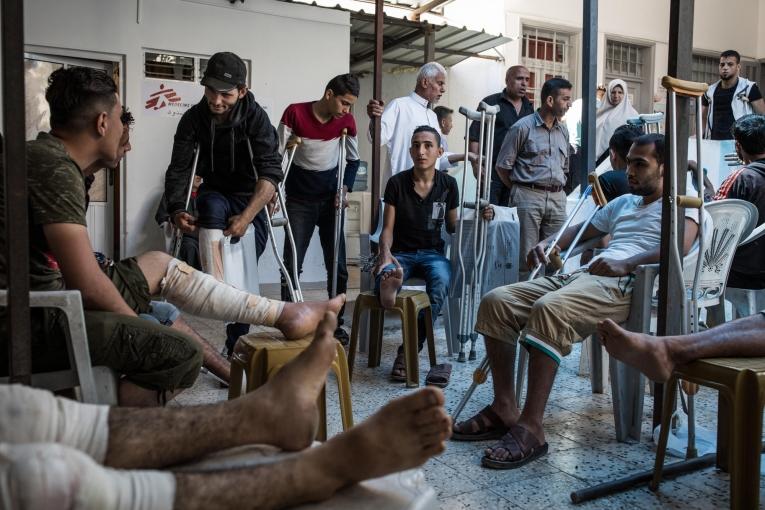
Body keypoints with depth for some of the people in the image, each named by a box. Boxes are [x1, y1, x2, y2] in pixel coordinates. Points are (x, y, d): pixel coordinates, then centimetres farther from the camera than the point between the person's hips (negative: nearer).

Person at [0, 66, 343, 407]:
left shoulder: (45, 155, 12)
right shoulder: (54, 169, -20)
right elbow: (89, 286, -23)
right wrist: (139, 324, -8)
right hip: (34, 324, -11)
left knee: (159, 265, 15)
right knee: (183, 351, -19)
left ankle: (282, 314, 17)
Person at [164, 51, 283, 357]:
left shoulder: (256, 117, -19)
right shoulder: (194, 118, -9)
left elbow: (271, 172, -27)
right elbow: (179, 169, -11)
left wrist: (246, 217, -40)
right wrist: (177, 210, -29)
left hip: (252, 199, -1)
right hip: (216, 194, 2)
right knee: (212, 206, -35)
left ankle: (236, 345, 10)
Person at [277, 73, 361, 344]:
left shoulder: (346, 120, -3)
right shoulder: (295, 113, -11)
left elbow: (353, 159, 10)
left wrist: (345, 188, -4)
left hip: (330, 199, 2)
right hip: (299, 200, -2)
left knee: (337, 265, 1)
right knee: (291, 264, -4)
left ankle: (336, 323, 14)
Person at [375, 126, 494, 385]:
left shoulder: (448, 184, 6)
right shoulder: (397, 183, 0)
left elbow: (452, 227, 15)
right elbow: (387, 228, 0)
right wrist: (385, 253, -21)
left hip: (433, 253, 1)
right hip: (401, 253, 0)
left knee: (441, 283, -34)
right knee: (384, 278, -37)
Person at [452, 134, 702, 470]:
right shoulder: (623, 203, 33)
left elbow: (680, 245, -12)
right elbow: (582, 230, 38)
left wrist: (625, 264, -23)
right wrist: (547, 244, 18)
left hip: (623, 285, -8)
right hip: (580, 275, 8)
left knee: (548, 309, -38)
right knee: (496, 301, -10)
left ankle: (531, 427, -33)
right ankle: (504, 408, -9)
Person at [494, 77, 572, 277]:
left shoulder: (563, 130, 16)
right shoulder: (523, 127, -4)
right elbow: (502, 166, -2)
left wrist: (558, 189, 14)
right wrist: (519, 191, 3)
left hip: (557, 198, 6)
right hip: (528, 197, -6)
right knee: (526, 255, -3)